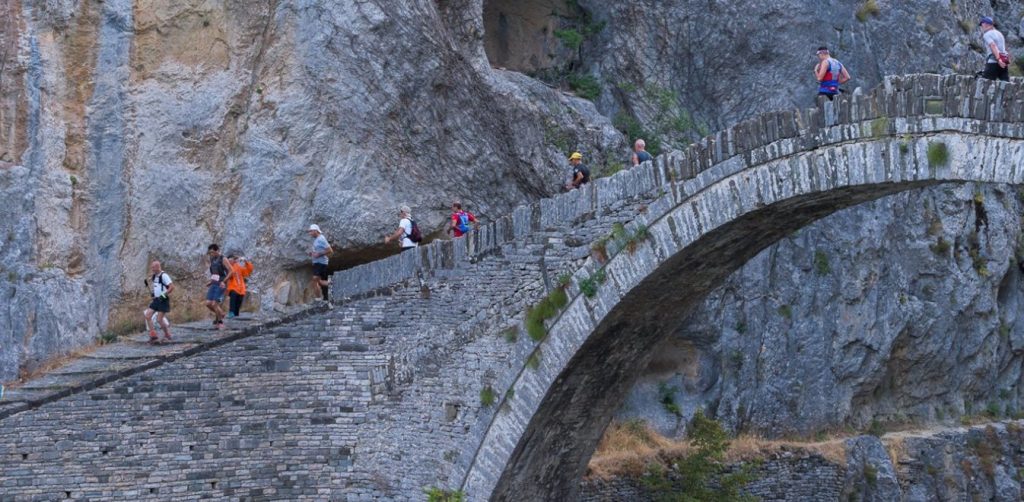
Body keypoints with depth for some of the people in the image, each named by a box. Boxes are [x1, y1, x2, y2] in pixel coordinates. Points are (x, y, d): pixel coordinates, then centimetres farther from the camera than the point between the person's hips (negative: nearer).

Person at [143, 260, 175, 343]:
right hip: (156, 300, 8)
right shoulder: (155, 276, 10)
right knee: (147, 316, -2)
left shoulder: (164, 275, -15)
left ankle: (167, 335, 14)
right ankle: (153, 336, 2)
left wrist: (164, 295, -24)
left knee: (159, 320, -7)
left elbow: (172, 287, -21)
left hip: (163, 301, -8)